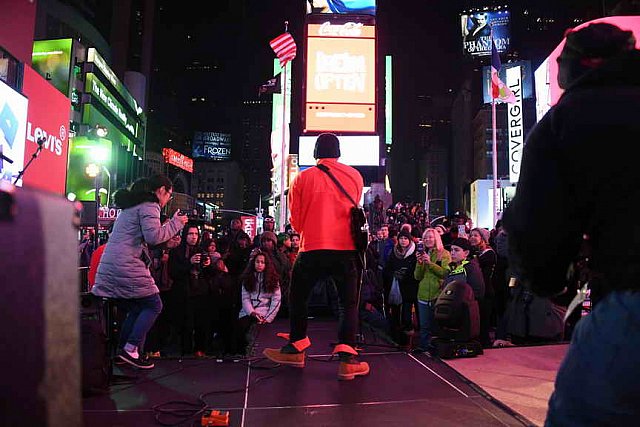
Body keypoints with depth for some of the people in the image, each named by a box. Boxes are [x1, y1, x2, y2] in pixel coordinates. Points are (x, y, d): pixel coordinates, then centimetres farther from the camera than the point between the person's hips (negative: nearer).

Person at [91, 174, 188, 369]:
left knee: (136, 310, 18)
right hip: (127, 267, -10)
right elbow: (153, 236, -19)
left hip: (108, 268, 10)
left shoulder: (130, 206, 24)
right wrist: (175, 223, -6)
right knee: (154, 305, 1)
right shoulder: (149, 205, -7)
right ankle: (131, 349, -3)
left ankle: (123, 351, 18)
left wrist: (167, 243, 26)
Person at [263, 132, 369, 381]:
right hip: (346, 249, 1)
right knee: (349, 303, 10)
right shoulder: (354, 176, 4)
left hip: (313, 249, -1)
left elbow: (296, 222, 6)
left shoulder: (302, 179, 0)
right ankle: (347, 360, 2)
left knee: (297, 298, 18)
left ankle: (296, 350, 27)